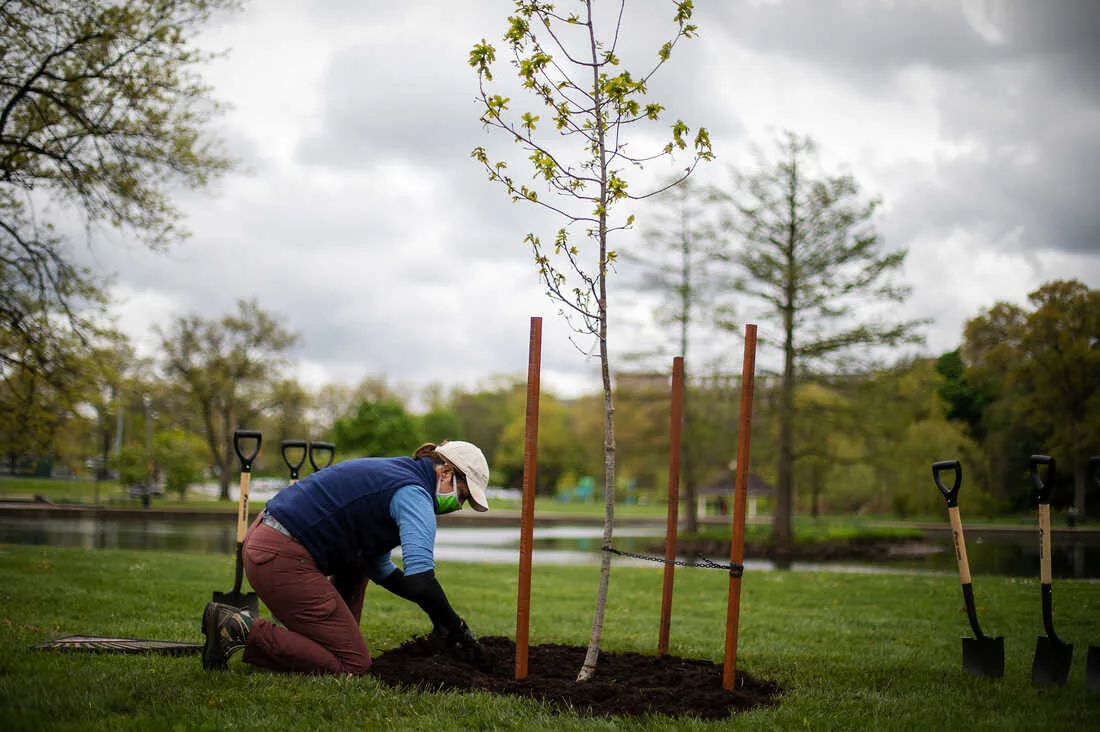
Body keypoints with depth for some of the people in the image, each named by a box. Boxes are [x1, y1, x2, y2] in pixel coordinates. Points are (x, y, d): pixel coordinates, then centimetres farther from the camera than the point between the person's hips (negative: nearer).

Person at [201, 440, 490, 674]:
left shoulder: (390, 473, 22)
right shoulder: (413, 493, -8)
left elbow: (380, 569, 29)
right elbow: (420, 578, -24)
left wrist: (437, 612, 23)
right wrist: (456, 628, -11)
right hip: (281, 559, -11)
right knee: (354, 664, -6)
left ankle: (339, 634, 22)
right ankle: (243, 629, -10)